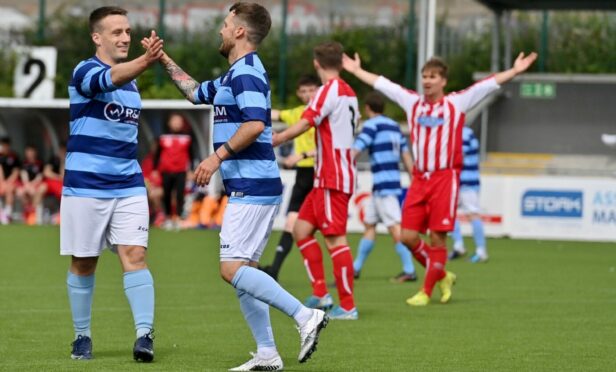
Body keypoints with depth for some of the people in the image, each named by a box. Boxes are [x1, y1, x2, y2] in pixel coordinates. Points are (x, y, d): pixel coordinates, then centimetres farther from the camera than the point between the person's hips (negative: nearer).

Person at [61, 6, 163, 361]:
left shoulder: (131, 83, 12)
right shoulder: (85, 72, -10)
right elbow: (110, 78, -35)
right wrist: (146, 61, -52)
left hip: (129, 186, 4)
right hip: (85, 186, -4)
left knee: (135, 255, -11)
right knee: (83, 264, 5)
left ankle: (145, 333, -17)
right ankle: (82, 336, 18)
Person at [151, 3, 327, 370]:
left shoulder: (246, 73, -12)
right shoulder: (234, 75, 19)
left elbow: (255, 123, -26)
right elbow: (196, 92, 38)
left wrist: (218, 156, -25)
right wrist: (165, 60, 38)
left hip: (252, 188, -10)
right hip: (251, 188, 10)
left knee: (233, 268, -14)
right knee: (242, 271, 9)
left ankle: (305, 316, -16)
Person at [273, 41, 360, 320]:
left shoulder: (329, 90, -12)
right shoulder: (349, 93, 15)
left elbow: (303, 125, -20)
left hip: (332, 178, -10)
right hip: (327, 178, 10)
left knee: (335, 239, -9)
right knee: (302, 229, 12)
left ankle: (347, 306, -8)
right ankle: (320, 294, 10)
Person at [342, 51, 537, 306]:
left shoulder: (456, 103, 0)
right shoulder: (412, 102, 10)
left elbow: (488, 85, -7)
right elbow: (381, 84, 21)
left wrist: (514, 71, -18)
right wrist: (356, 71, 29)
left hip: (445, 178, -4)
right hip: (419, 178, 4)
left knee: (437, 237, -3)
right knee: (408, 236, 0)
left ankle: (427, 292, 7)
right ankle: (442, 276, 22)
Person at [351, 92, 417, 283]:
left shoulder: (372, 125, -7)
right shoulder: (394, 126, 15)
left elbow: (355, 151, -13)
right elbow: (406, 155, 16)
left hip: (383, 185, -9)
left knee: (394, 227, -9)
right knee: (369, 224, 15)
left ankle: (409, 270, -12)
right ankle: (356, 268, 20)